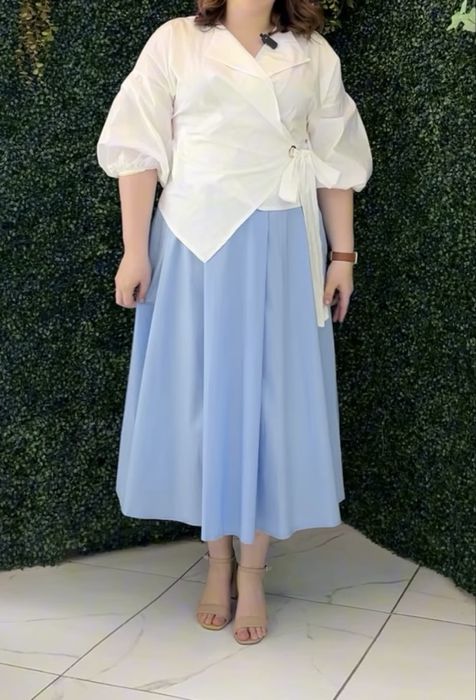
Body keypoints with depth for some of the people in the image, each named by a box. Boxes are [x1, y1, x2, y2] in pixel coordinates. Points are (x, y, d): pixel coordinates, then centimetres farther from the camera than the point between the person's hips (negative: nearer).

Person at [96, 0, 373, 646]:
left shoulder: (313, 54, 8)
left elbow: (336, 162, 8)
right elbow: (138, 149, -1)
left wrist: (342, 256, 4)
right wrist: (135, 249, -6)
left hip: (281, 250, 1)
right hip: (196, 245, -1)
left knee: (270, 395, 3)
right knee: (201, 392, 5)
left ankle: (253, 569, 16)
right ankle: (218, 558, 21)